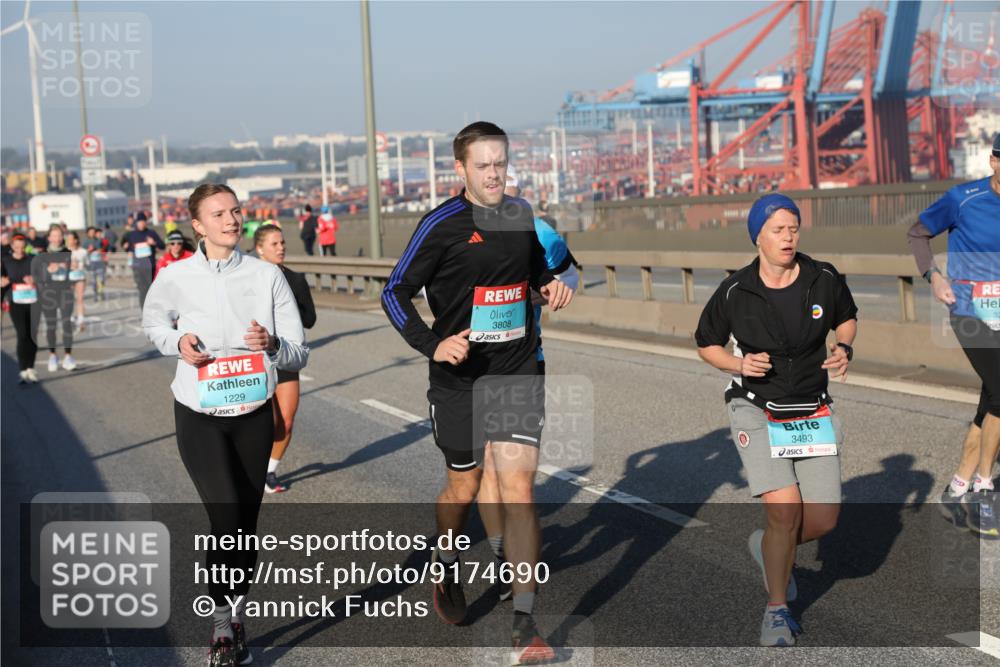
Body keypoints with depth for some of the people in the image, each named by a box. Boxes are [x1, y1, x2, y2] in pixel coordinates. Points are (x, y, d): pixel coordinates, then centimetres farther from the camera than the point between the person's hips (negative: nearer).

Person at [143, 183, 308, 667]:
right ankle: (223, 622, 2)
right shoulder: (176, 277, -7)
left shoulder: (267, 275, -4)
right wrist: (178, 342, -7)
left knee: (246, 523, 9)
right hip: (199, 414, -2)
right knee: (227, 517, -17)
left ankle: (234, 621, 29)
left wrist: (272, 345, -23)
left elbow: (299, 355, -1)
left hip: (255, 414, 2)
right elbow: (153, 322, 14)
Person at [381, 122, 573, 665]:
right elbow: (395, 293, -6)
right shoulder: (441, 224, -9)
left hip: (518, 375, 2)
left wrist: (551, 286, 4)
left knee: (518, 488, -8)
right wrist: (431, 344, -18)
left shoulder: (521, 214, 6)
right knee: (465, 483, 14)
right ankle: (446, 569, 46)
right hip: (460, 379, -2)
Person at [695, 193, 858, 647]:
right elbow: (706, 344, 5)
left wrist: (843, 349, -5)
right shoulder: (734, 292, -10)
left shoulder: (825, 280, -4)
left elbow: (847, 318, 16)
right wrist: (739, 364, -14)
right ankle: (777, 610, 6)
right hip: (757, 410, -3)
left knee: (823, 520, 1)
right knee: (785, 510, -16)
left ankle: (768, 549, 35)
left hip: (813, 412, 3)